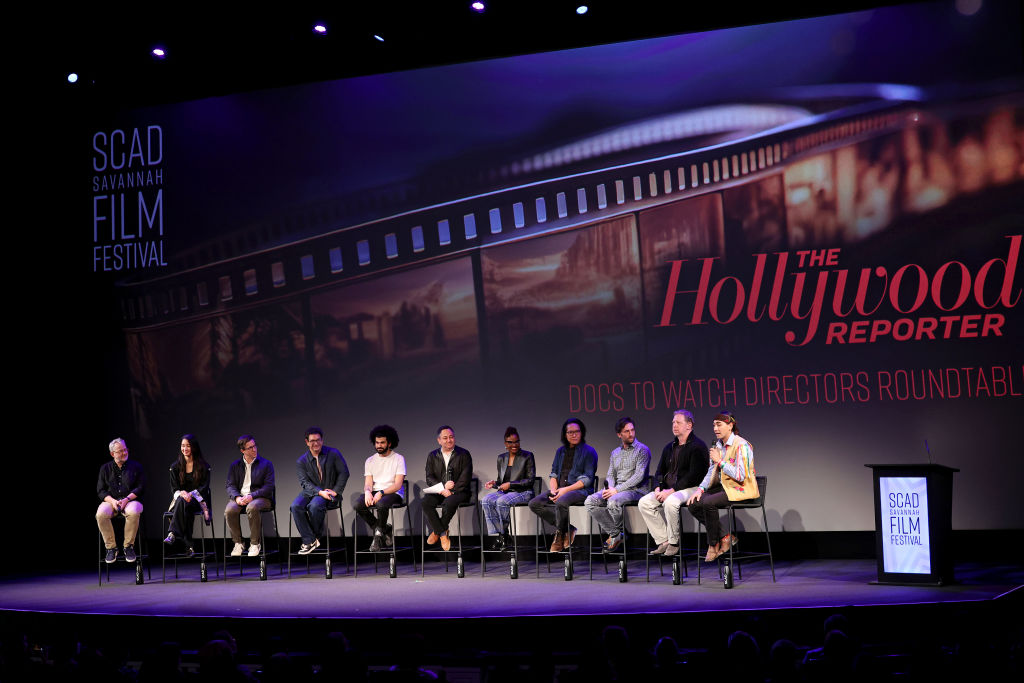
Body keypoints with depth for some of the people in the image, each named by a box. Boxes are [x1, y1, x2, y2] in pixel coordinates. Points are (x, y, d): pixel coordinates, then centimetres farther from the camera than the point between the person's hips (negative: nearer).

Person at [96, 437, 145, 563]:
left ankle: (129, 546, -21)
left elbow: (140, 487, 2)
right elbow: (100, 491, 7)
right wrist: (113, 501, -12)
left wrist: (127, 499, -14)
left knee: (134, 512, -39)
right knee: (101, 514, -34)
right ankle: (111, 547, -19)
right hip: (111, 501, 1)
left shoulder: (135, 466, 9)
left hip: (131, 500, -1)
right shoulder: (106, 468, 12)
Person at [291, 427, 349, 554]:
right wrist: (320, 492, -23)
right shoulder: (301, 461, 4)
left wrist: (335, 491, -8)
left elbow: (344, 473, 2)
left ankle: (316, 536, -13)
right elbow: (305, 482, -6)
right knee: (296, 506, -27)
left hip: (329, 492, -3)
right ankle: (309, 540, -24)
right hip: (311, 492, 3)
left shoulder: (333, 454, 1)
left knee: (314, 505, -34)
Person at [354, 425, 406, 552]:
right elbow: (368, 483, 8)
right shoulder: (370, 460, 15)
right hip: (374, 493, 5)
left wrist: (381, 493, -22)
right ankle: (385, 531, -12)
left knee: (381, 504, -39)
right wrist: (367, 491, -18)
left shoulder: (398, 459, 1)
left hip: (393, 494, -5)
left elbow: (398, 485, -7)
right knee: (358, 504, -26)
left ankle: (379, 533, -14)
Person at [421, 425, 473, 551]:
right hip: (438, 491, 3)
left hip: (458, 491, -3)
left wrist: (452, 491, -16)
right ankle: (443, 534, -20)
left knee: (449, 502, -37)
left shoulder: (463, 454, 4)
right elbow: (429, 477, 5)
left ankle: (436, 532, -14)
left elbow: (465, 477, -4)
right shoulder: (432, 456, 12)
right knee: (425, 502, -28)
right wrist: (442, 488, -14)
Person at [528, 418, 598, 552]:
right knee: (534, 503, -17)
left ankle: (559, 535, -13)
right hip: (560, 489, 7)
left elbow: (587, 479, -7)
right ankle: (568, 529, -15)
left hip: (580, 490, -7)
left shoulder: (589, 451, 1)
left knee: (561, 503, -38)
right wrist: (553, 490, -3)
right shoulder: (561, 451, 21)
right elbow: (553, 474, 19)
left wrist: (566, 490, -16)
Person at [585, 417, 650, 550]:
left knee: (613, 501, -37)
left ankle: (616, 532, -10)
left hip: (636, 490, -6)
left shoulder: (642, 450, -1)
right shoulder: (615, 453, 20)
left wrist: (617, 489, -18)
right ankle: (615, 534, -16)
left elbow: (639, 476, -12)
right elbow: (611, 475, 17)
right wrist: (609, 488, -8)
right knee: (590, 501, -18)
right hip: (616, 489, 6)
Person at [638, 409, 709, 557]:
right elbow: (659, 471, 21)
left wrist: (671, 491, -20)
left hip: (690, 489, -8)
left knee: (670, 502, -36)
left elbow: (694, 475, -16)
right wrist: (658, 488, -1)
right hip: (668, 490, 8)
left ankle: (674, 543, -20)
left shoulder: (698, 446, -7)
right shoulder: (669, 447, 19)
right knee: (644, 503, -12)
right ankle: (663, 541, -10)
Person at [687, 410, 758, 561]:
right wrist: (700, 489, -1)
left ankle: (714, 545, -12)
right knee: (693, 504, -10)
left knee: (708, 502, -31)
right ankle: (725, 537, -2)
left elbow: (740, 476, -22)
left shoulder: (741, 445, -15)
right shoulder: (718, 445, 11)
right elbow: (711, 472, 15)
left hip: (741, 490, -9)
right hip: (724, 487, 9)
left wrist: (720, 461, -21)